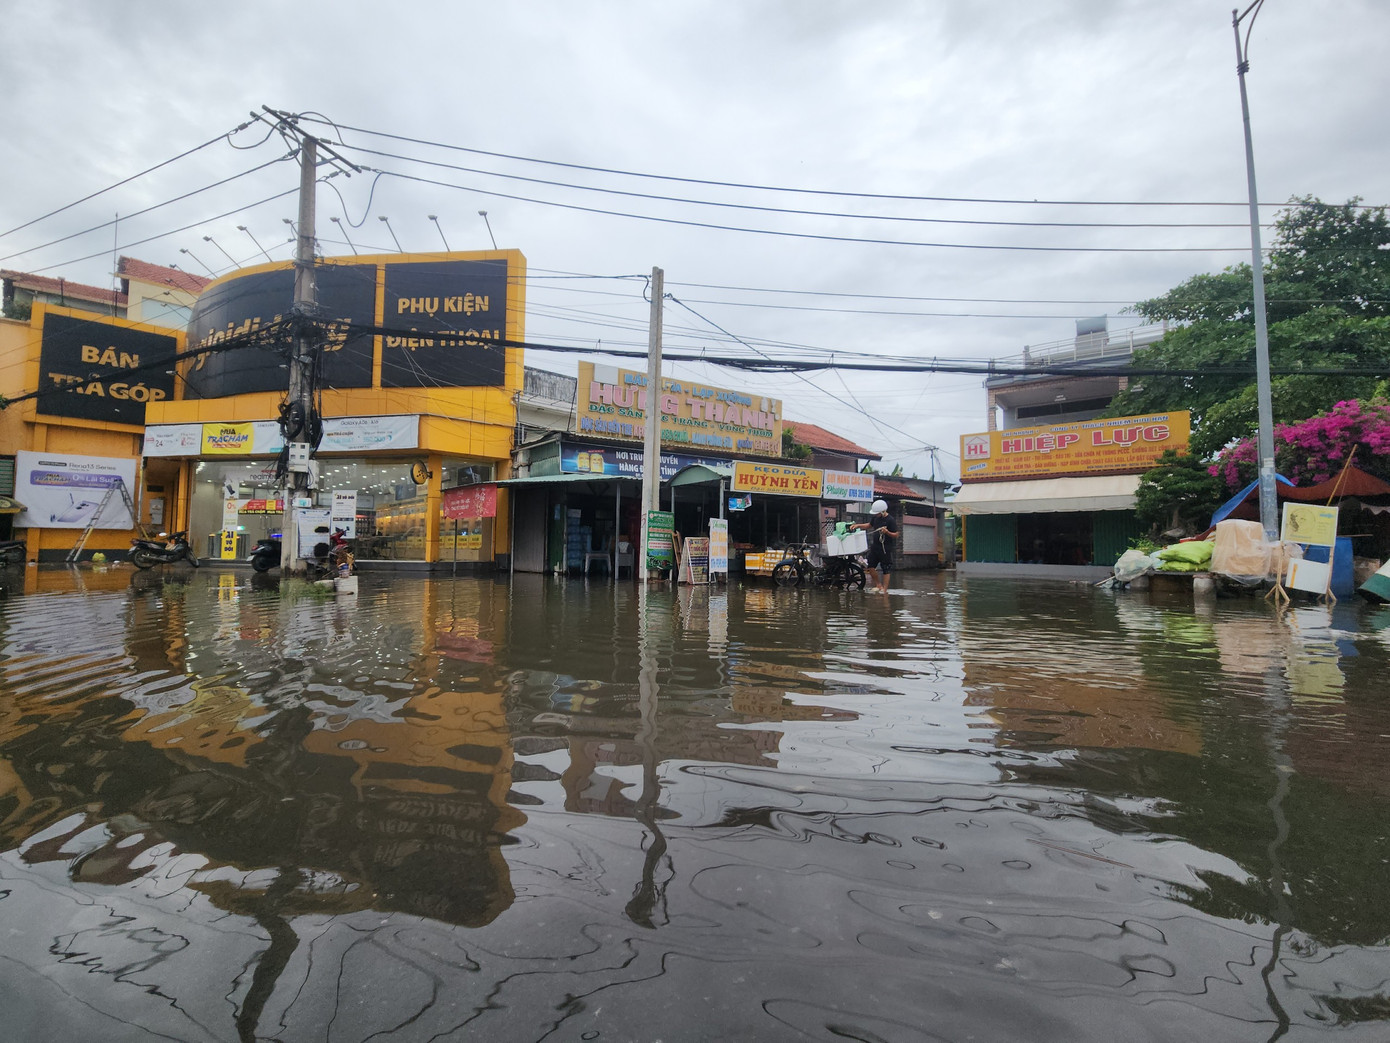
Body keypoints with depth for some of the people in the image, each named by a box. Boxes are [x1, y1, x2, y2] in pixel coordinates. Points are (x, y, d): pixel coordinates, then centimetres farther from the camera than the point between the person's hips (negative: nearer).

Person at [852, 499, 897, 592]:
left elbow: (896, 535, -12)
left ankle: (885, 589, 7)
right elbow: (869, 525, 24)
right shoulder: (875, 517, 6)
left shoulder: (890, 520, -14)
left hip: (885, 549, -7)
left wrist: (887, 532, -29)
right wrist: (858, 525, 11)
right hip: (875, 546, 7)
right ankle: (878, 585, 25)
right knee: (870, 567, 8)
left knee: (885, 570, 0)